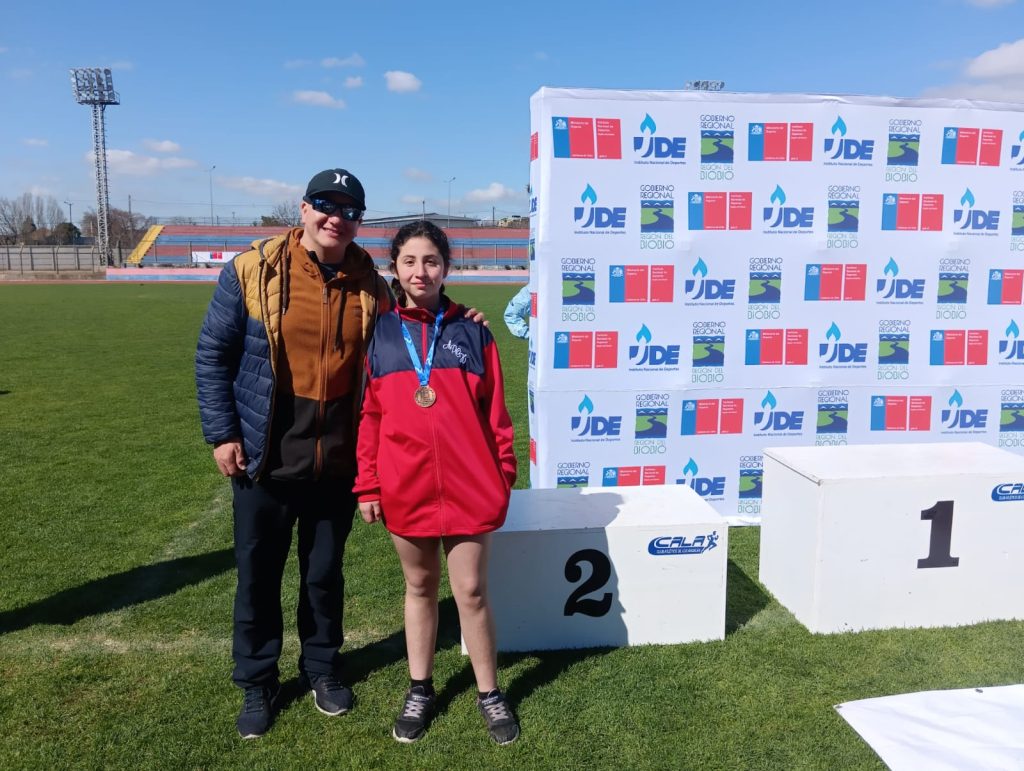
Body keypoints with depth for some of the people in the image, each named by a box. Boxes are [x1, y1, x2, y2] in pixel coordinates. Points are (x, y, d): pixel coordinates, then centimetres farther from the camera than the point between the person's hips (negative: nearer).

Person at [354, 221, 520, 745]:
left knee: (471, 590, 8)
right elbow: (368, 415, 3)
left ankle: (489, 693, 27)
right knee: (419, 587, 17)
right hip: (405, 487, 1)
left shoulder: (471, 331, 1)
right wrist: (367, 485, 1)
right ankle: (419, 690, 34)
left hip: (469, 486, -1)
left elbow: (493, 409, 3)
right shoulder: (379, 333, 1)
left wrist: (504, 469, 1)